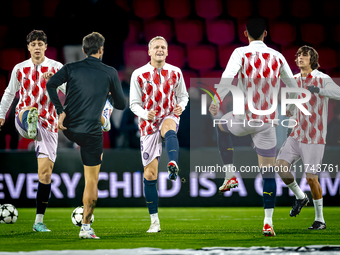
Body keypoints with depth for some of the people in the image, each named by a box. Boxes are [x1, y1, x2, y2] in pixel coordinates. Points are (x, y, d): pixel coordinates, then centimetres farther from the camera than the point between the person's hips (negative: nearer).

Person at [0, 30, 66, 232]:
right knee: (27, 112, -38)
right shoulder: (20, 69, 9)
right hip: (23, 120, 1)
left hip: (48, 123, -1)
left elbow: (70, 91, -12)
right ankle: (30, 125, -77)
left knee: (45, 171, -4)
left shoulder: (56, 68, 1)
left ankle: (39, 221, 2)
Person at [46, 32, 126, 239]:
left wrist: (60, 111, -11)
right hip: (91, 132, -3)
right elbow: (121, 105, 4)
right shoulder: (110, 73, -1)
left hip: (69, 127, 3)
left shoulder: (72, 68, 3)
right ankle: (86, 227, 3)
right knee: (92, 180, 4)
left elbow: (50, 85, -13)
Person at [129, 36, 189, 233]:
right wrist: (145, 115, -20)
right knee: (150, 174, -2)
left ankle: (173, 167, -66)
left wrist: (181, 106, -9)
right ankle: (155, 221, 7)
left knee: (169, 131, -41)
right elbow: (134, 104, 1)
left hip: (169, 117, 0)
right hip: (148, 124, 0)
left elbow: (183, 95, 15)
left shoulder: (175, 72, 4)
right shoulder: (139, 74, -1)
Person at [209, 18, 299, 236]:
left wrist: (217, 101, -32)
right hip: (267, 122, 2)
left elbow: (228, 76, -24)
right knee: (269, 172, 6)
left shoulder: (241, 53, -6)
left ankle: (230, 175, 26)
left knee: (221, 125, 33)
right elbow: (293, 85, 15)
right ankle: (268, 222, -1)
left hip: (244, 120, -2)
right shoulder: (278, 57, 4)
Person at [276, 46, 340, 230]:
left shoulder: (322, 79, -10)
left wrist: (318, 90, -40)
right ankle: (300, 197, 15)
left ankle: (320, 220, 9)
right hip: (297, 135, 5)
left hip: (315, 138, -5)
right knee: (280, 165, -10)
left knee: (311, 177, -6)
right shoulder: (294, 80, 8)